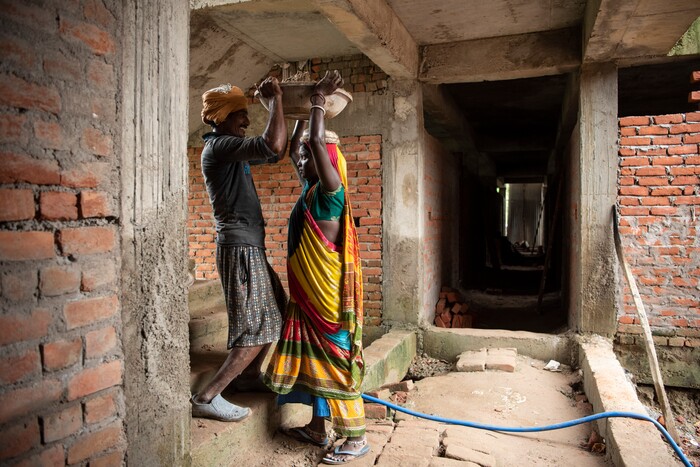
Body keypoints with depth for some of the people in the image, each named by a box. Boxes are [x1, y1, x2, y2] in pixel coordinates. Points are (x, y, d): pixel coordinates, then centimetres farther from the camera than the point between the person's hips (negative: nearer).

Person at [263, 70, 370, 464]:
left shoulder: (330, 192, -13)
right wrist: (310, 107, 19)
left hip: (328, 291, -9)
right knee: (313, 353, 15)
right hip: (308, 289, 9)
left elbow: (317, 142, -25)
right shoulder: (310, 190, 11)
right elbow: (295, 147, 22)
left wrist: (320, 100, -12)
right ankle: (318, 428, 28)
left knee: (336, 357, -2)